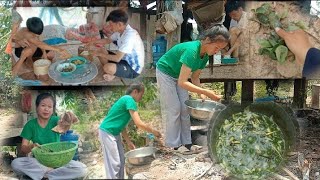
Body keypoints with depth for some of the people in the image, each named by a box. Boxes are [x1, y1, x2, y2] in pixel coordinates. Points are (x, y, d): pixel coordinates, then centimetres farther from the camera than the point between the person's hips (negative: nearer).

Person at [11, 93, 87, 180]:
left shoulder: (55, 120, -3)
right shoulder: (30, 124, -1)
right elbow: (23, 148, -4)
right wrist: (31, 146, -27)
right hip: (38, 161, 1)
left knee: (82, 169, -24)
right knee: (15, 163, -27)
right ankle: (52, 171, -18)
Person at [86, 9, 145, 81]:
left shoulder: (129, 36, -30)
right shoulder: (120, 30, -2)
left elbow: (117, 58, -30)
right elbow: (108, 40, 16)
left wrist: (99, 54, -17)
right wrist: (93, 42, 1)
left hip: (133, 69, -9)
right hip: (125, 60, 9)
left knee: (107, 67, -33)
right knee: (101, 50, 7)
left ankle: (114, 73, 2)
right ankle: (114, 71, 2)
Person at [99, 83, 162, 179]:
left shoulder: (126, 100, 13)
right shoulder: (129, 100, -17)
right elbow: (139, 124, -21)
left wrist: (128, 142, 16)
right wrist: (153, 131, -8)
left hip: (114, 133, 10)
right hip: (107, 132, -10)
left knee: (121, 161, 14)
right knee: (114, 163, -5)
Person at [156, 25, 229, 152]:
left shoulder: (205, 55, -10)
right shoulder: (191, 51, -36)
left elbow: (195, 77, 0)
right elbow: (182, 82, -39)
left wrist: (201, 94, -16)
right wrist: (205, 92, -41)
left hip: (178, 75, 8)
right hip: (165, 73, -8)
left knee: (185, 109, 4)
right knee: (173, 109, -8)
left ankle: (186, 142, 11)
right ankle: (173, 146, 1)